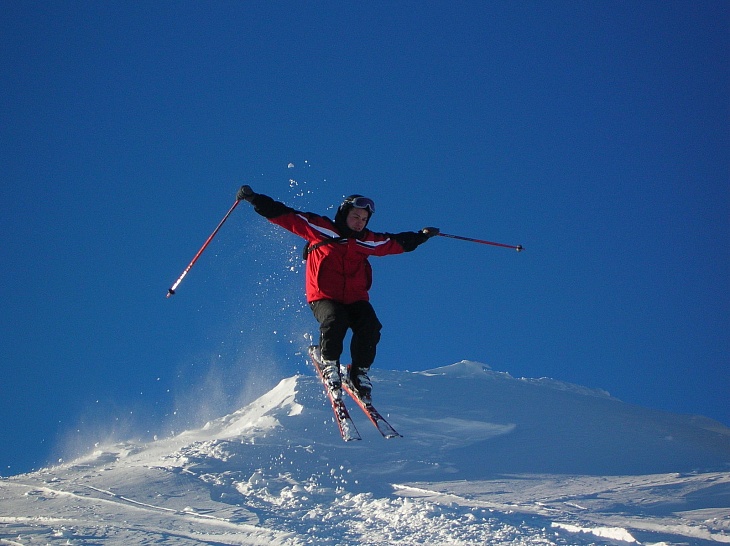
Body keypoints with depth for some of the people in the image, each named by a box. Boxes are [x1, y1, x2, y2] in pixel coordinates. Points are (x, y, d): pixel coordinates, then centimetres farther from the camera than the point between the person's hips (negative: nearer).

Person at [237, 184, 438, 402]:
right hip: (324, 297, -4)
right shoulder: (320, 229, -1)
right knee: (334, 321, -34)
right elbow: (284, 216, -2)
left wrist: (421, 236, 26)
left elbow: (398, 243, 30)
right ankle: (329, 364, -9)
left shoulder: (368, 241, 12)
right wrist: (255, 199, -7)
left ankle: (360, 372, -2)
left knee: (370, 327, -23)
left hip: (356, 299, 4)